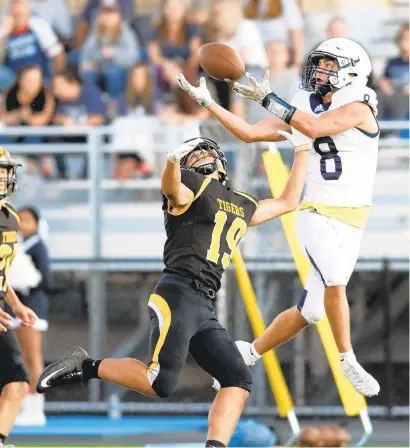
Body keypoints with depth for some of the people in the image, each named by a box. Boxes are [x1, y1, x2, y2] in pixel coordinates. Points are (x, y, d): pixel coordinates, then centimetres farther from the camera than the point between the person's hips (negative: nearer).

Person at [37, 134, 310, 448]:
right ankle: (86, 367, -4)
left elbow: (287, 202, 40)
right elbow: (172, 188, -22)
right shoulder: (191, 187, 2)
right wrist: (172, 161, -45)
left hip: (205, 309, 8)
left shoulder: (242, 206, 26)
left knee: (239, 380, -2)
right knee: (162, 382, -20)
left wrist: (302, 151, 39)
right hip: (178, 295, -8)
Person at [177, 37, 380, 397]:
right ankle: (348, 363, -12)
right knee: (335, 282, -26)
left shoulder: (358, 106, -8)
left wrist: (270, 100, -23)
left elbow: (315, 129, -24)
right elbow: (249, 133, 9)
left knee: (309, 311, 1)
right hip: (317, 214, 1)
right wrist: (207, 102, 6)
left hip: (350, 219, -1)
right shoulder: (303, 108, 7)